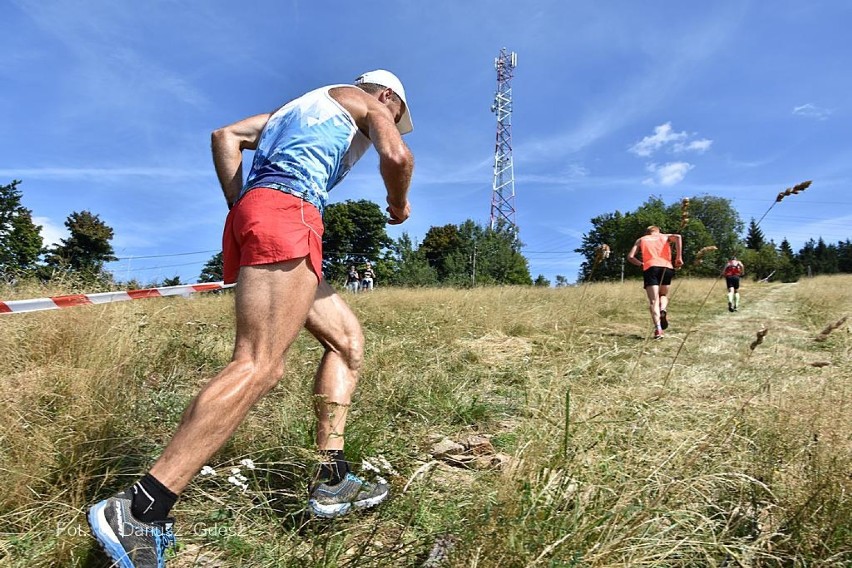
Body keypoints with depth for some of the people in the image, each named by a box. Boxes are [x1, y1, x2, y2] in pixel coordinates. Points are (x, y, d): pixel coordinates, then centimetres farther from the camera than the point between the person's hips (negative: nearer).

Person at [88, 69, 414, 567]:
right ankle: (138, 511, -21)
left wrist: (242, 208, 17)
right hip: (286, 212, -9)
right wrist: (399, 205, 17)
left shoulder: (296, 107, 37)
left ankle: (331, 482, 7)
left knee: (347, 337, 10)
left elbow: (226, 136, 26)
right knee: (259, 366, -18)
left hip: (251, 214, 9)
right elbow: (397, 156, -3)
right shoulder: (369, 102, 18)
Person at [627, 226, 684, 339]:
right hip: (666, 267, 1)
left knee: (653, 301, -6)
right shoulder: (665, 236, 26)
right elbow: (677, 237, 2)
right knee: (663, 295, 22)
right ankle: (663, 310, -11)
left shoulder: (641, 240, 25)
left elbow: (630, 257, 10)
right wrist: (679, 258, 2)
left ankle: (658, 328, -26)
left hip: (650, 268, -1)